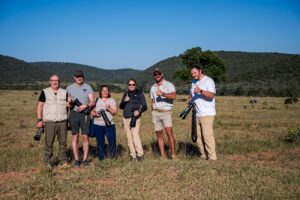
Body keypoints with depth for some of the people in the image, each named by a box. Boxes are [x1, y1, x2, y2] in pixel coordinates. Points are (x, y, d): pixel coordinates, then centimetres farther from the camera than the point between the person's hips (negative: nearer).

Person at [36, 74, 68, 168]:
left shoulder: (64, 92, 10)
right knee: (49, 143, -2)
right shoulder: (45, 92, 3)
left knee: (63, 142, 7)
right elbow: (40, 106, 2)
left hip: (62, 122, 3)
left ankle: (63, 160, 19)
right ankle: (48, 162, 9)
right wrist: (39, 119, -4)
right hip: (49, 122, -2)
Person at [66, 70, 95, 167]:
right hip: (74, 113, 1)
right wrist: (69, 101, -12)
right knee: (75, 137, 1)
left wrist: (85, 106, -20)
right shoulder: (69, 88, 8)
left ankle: (85, 159, 7)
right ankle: (76, 160, 8)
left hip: (85, 114, 0)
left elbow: (92, 102, -1)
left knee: (85, 137, 0)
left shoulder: (88, 87, 4)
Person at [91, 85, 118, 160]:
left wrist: (109, 109, -15)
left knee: (112, 140, -5)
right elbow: (92, 111, 7)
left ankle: (113, 156, 11)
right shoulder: (96, 100, 9)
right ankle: (101, 157, 16)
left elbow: (115, 112, 3)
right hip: (98, 125, 0)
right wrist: (95, 114, -14)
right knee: (100, 142, 3)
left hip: (109, 124, 0)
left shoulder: (112, 100, 10)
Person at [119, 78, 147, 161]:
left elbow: (144, 106, 1)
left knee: (135, 135, -15)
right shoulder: (126, 94, 16)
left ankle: (140, 154, -8)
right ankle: (133, 155, 11)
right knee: (129, 137, 4)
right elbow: (121, 106, 16)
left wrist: (139, 111, -18)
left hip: (135, 118, -5)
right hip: (126, 118, 5)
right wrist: (124, 101, -5)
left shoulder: (139, 93, 4)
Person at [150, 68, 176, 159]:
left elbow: (174, 96, -17)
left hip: (166, 111, -5)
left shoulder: (169, 85, -1)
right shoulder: (153, 88, 16)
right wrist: (153, 113, 15)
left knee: (169, 131, -18)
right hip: (156, 112, 5)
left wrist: (162, 94, -28)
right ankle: (163, 156, 6)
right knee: (159, 134, 3)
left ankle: (173, 154, -12)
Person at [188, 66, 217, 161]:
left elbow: (211, 95, -20)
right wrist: (190, 99, 6)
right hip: (196, 114, 8)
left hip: (207, 114, -8)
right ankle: (204, 155, 14)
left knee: (207, 135, -11)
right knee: (198, 136, 7)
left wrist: (201, 91, -33)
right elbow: (191, 94, 29)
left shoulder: (208, 81, -7)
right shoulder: (194, 82, 17)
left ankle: (212, 157, -7)